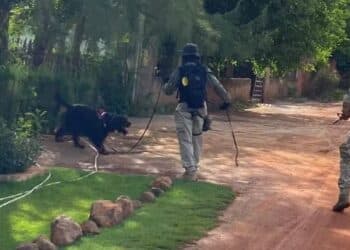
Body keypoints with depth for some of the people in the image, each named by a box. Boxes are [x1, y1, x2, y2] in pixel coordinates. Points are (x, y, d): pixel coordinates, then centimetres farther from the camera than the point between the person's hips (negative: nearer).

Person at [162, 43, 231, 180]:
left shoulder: (179, 71, -1)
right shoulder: (204, 71, 4)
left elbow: (168, 90, 1)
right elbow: (217, 86, 1)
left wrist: (165, 85, 23)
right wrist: (227, 99, 11)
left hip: (184, 108, -2)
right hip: (200, 108, 3)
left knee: (185, 139, -2)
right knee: (197, 138, 16)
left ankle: (190, 169, -11)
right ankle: (195, 167, 24)